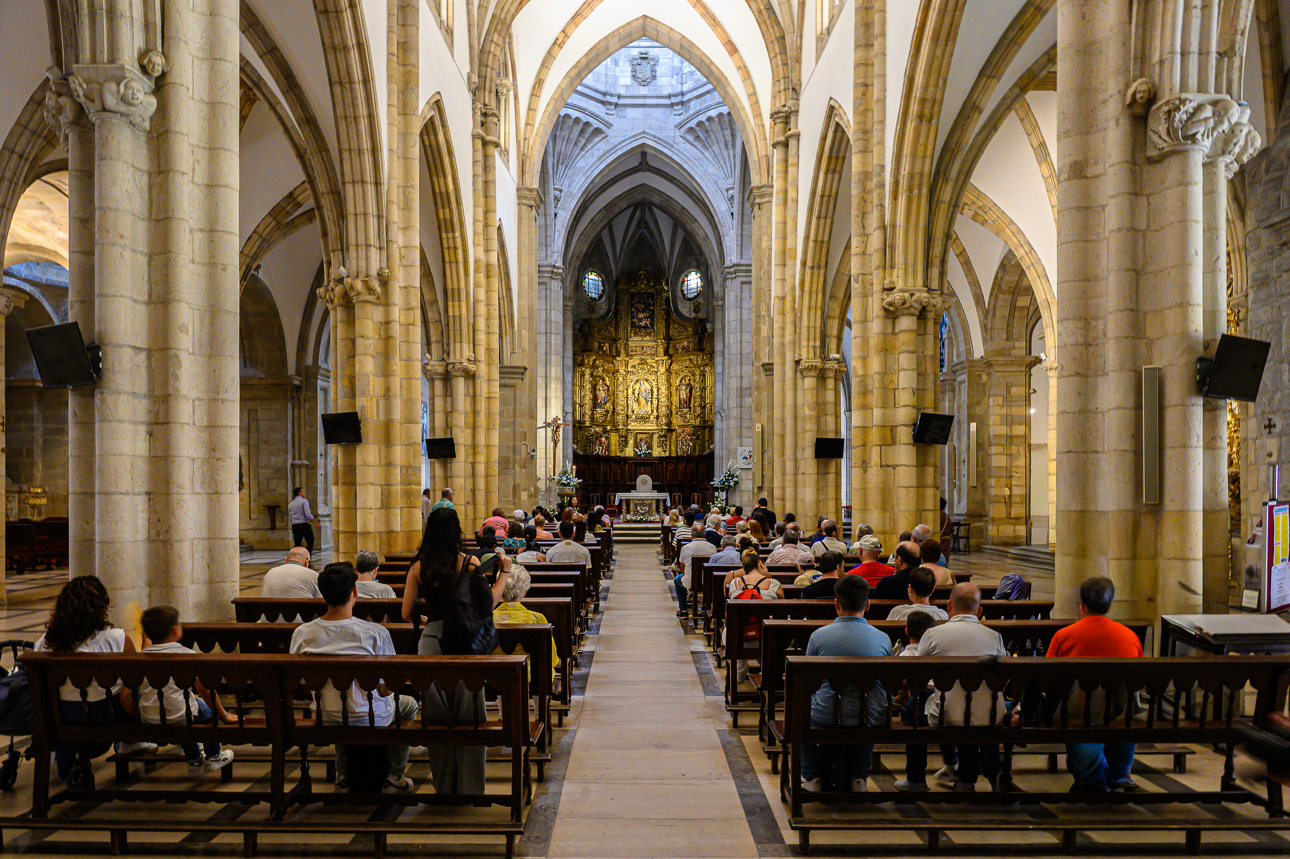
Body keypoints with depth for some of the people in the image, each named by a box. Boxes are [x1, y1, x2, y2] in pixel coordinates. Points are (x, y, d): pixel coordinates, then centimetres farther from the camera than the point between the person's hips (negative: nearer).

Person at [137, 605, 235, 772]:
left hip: (148, 719, 5)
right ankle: (213, 757, 33)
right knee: (209, 707, 24)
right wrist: (223, 715, 3)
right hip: (180, 717, -5)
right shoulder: (187, 654, -10)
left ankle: (194, 759, 48)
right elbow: (205, 690, -6)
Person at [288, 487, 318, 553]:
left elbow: (290, 519, 17)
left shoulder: (291, 504, 15)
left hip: (294, 526, 6)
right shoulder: (304, 501, -6)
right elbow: (308, 514, -16)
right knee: (310, 542, 2)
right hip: (304, 525, -6)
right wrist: (316, 522, -12)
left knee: (297, 544, 8)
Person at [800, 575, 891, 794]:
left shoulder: (818, 636, -9)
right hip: (869, 722, 2)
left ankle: (812, 777, 34)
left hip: (825, 720, -2)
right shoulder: (883, 639, -4)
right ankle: (858, 777, 37)